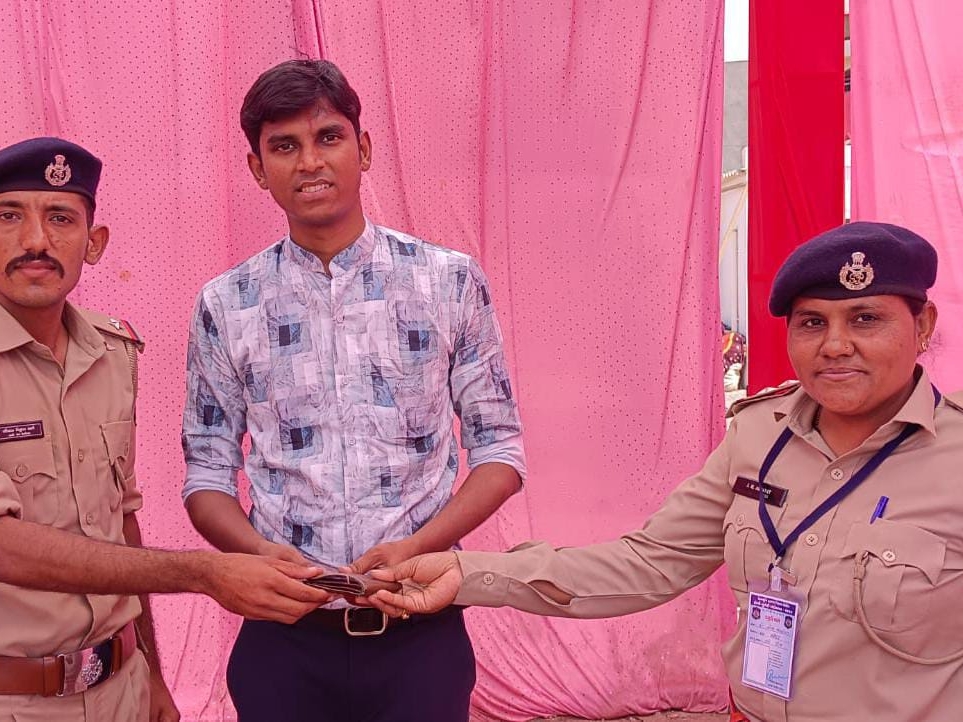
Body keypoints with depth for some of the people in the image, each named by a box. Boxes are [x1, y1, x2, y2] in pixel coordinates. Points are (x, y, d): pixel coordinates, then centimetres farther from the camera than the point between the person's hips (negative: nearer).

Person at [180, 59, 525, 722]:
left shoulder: (450, 280, -1)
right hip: (284, 637, 1)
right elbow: (208, 474, 6)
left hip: (421, 632, 0)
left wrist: (416, 545, -13)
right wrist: (260, 551, -14)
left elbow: (500, 450, 2)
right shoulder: (226, 305, 1)